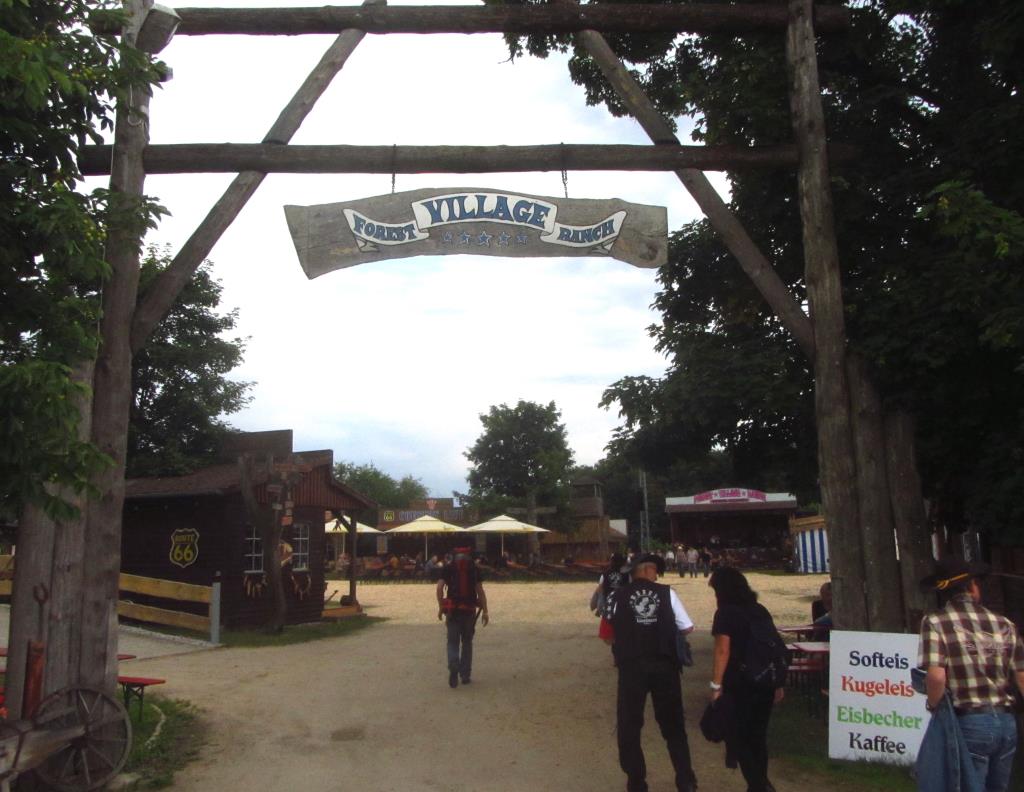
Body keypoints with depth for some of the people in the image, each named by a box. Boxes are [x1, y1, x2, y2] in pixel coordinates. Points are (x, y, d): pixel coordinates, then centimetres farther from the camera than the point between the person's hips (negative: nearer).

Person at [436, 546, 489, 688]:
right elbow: (480, 591, -4)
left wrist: (440, 607, 0)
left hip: (453, 610, -1)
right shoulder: (475, 569, 3)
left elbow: (439, 587, -7)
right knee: (467, 642, 15)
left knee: (453, 642, 5)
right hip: (470, 610, 1)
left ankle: (454, 667, -21)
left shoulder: (448, 568, 4)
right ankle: (465, 675, 17)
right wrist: (485, 611, -3)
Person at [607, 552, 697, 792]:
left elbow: (610, 630, 7)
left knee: (629, 726, 15)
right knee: (673, 724, 20)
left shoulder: (617, 597, 1)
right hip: (664, 665, 1)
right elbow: (688, 628, 6)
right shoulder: (667, 593, 2)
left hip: (631, 666, -1)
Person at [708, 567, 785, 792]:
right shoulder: (760, 610, 10)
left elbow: (722, 651, -17)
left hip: (740, 684, -6)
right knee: (758, 736, 18)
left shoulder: (725, 613, -10)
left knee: (740, 738, 5)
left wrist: (716, 685, -14)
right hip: (766, 682, 6)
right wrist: (779, 683, 17)